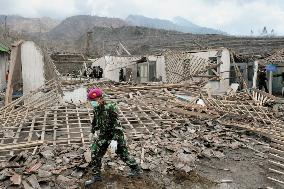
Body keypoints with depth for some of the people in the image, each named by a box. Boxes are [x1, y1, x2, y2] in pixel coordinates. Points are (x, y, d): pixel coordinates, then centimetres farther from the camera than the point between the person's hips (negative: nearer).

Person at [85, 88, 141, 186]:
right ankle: (96, 176, 20)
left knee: (123, 154, 5)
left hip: (116, 134, -7)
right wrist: (93, 132, 22)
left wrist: (115, 140, -29)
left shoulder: (110, 107, -25)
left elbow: (116, 124, -27)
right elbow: (95, 122, 17)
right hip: (104, 135, 7)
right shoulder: (96, 109, -2)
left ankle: (136, 169, 28)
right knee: (95, 153, 4)